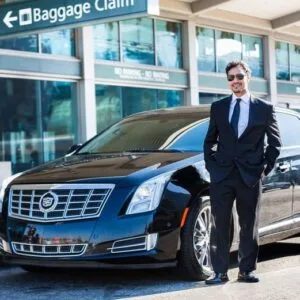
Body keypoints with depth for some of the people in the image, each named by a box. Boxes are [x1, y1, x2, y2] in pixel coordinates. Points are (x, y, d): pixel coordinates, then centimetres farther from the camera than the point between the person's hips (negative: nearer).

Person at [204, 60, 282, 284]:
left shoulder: (264, 108, 5)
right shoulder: (218, 107, 9)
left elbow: (275, 142, 9)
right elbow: (210, 140, 14)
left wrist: (266, 167, 1)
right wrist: (211, 165, 4)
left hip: (250, 176, -1)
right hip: (221, 175, 1)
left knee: (249, 225, 6)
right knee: (220, 225, -1)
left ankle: (247, 270, 16)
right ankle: (220, 272, 4)